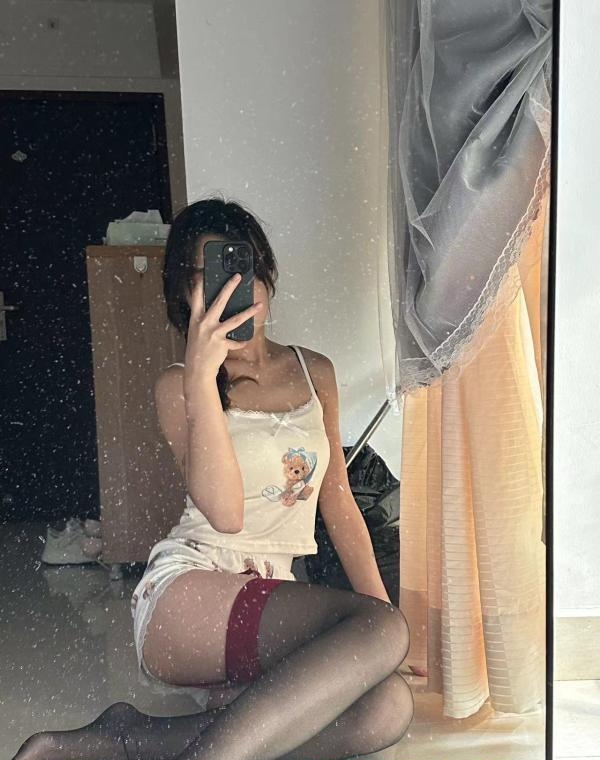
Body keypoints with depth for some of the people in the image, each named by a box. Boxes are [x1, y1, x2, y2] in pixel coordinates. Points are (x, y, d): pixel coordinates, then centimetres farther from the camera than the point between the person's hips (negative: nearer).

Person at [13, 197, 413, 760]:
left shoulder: (315, 372, 12)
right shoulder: (178, 386, -1)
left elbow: (338, 504, 14)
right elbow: (224, 512, -17)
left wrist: (384, 610, 8)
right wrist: (201, 375, -23)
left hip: (273, 605, 6)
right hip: (188, 595, -6)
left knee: (389, 707, -25)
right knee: (378, 630, -29)